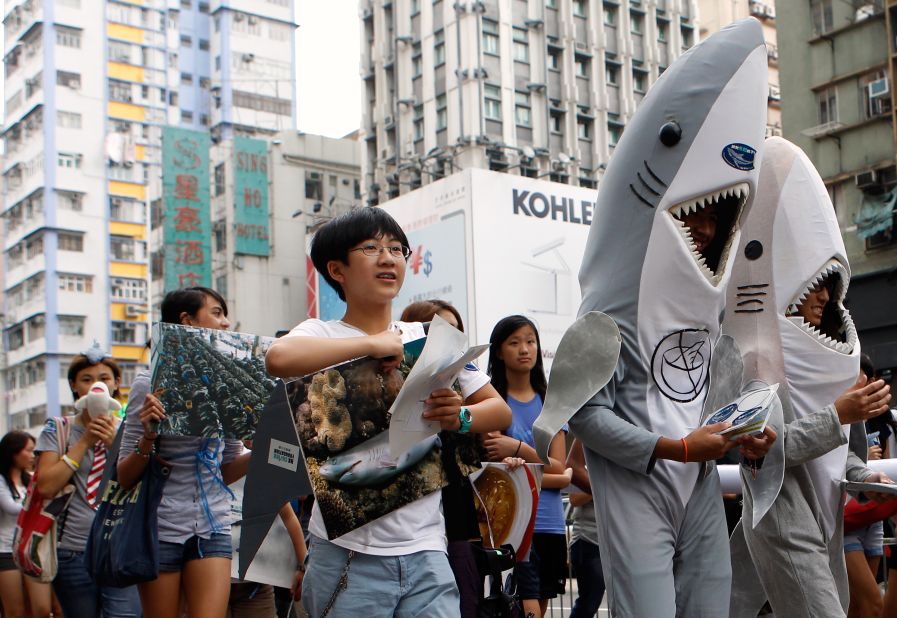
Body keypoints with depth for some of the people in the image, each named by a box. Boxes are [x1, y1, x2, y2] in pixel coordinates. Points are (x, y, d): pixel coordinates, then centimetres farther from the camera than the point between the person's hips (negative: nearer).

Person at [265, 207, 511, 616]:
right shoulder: (322, 334, -2)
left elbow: (501, 411, 14)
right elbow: (279, 358, -27)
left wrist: (461, 417, -7)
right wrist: (372, 343, -19)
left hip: (425, 552, 3)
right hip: (348, 554, -3)